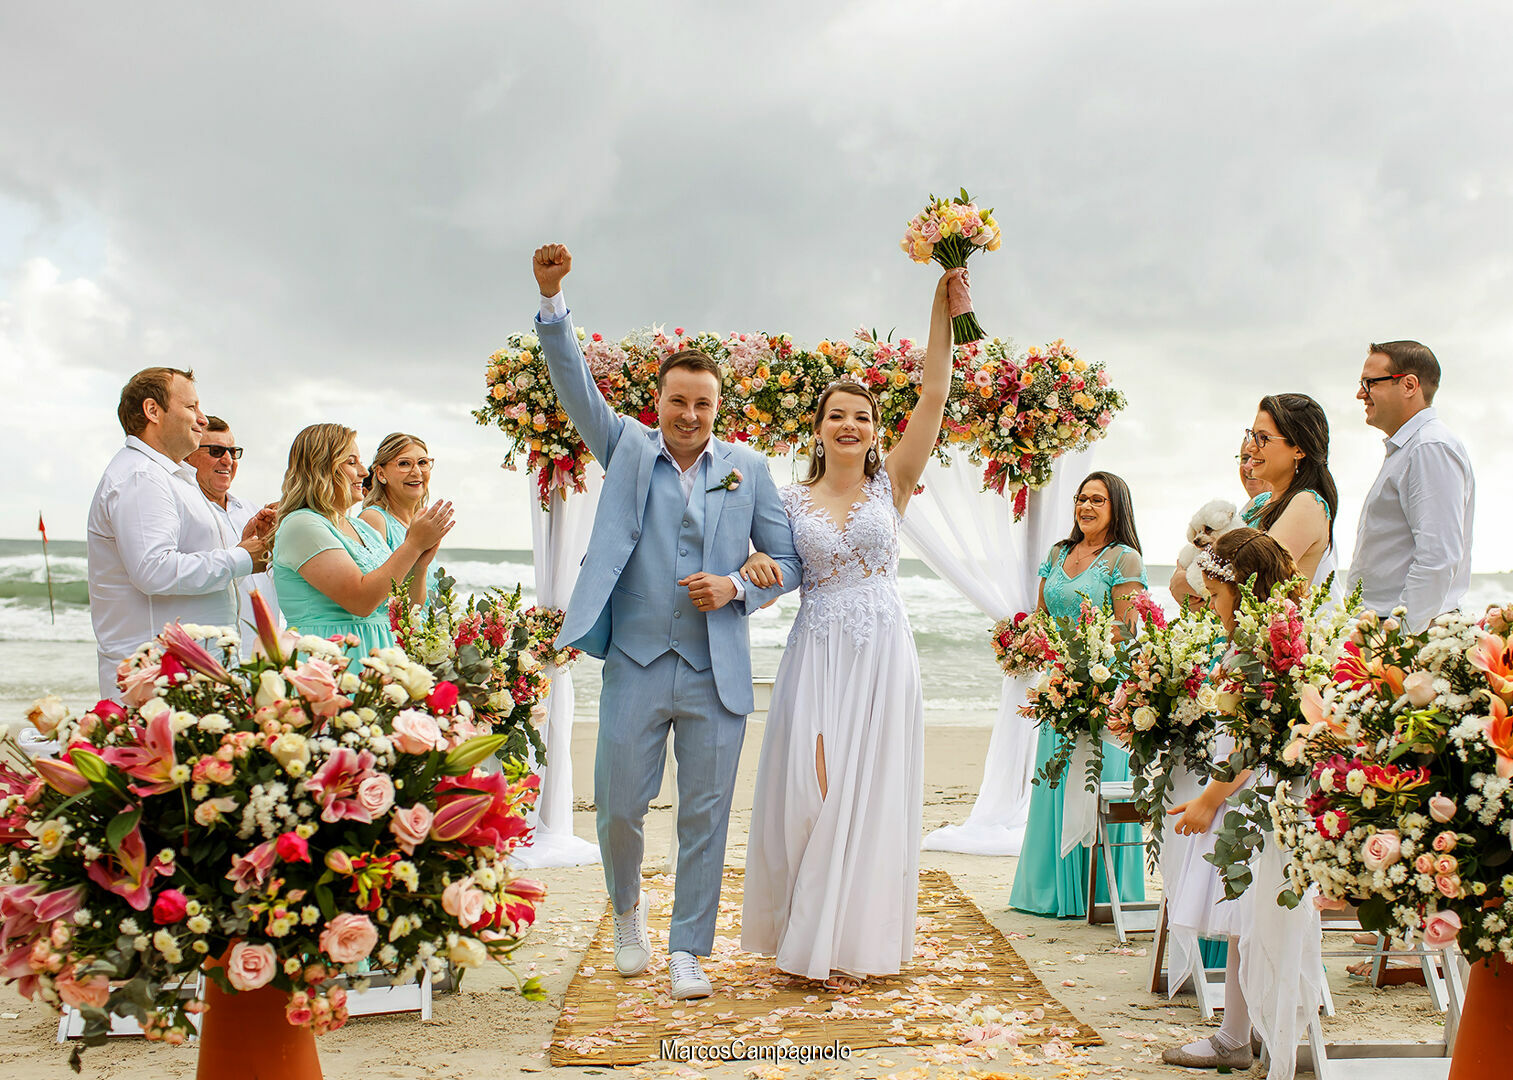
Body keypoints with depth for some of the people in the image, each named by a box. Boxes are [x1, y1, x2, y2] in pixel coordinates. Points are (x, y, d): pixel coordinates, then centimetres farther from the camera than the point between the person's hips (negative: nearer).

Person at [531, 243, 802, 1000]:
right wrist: (550, 300, -21)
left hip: (716, 675, 0)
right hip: (635, 665, 0)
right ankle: (627, 910, 33)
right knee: (618, 807, 5)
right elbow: (575, 385, -8)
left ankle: (687, 950, 17)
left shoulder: (747, 468, 6)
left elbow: (788, 560, 8)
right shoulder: (628, 449, 5)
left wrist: (735, 587, -11)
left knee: (704, 817, 4)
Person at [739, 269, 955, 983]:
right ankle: (806, 936, 10)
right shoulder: (791, 500, 7)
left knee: (870, 793, 2)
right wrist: (756, 565, -13)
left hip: (881, 655, 0)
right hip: (816, 654, 0)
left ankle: (856, 938, 12)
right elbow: (774, 573, 12)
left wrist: (943, 307, -9)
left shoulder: (890, 484, 4)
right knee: (809, 786, -2)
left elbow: (934, 396, -3)